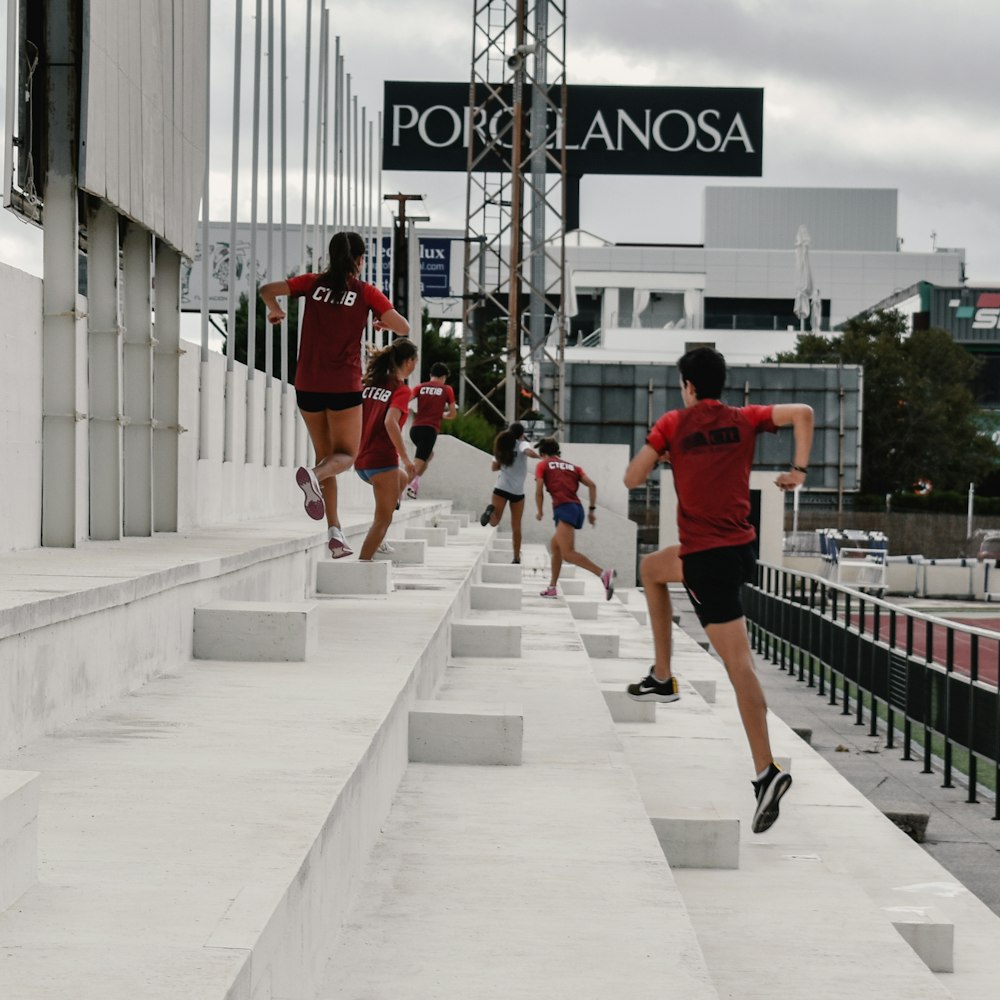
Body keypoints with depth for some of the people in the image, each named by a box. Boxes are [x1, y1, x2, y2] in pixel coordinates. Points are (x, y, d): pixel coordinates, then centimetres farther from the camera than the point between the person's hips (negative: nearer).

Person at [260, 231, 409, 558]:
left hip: (308, 384, 3)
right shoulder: (367, 293, -2)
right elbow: (403, 328, -2)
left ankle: (334, 531, 5)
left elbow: (267, 290, 0)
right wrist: (383, 323, 19)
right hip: (344, 386, -3)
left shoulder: (314, 283, 3)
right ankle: (313, 474, -29)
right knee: (345, 455, 6)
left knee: (325, 454, 15)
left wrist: (275, 311, 20)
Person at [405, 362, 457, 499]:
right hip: (430, 429, -4)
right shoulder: (447, 390, 8)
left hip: (415, 428, 4)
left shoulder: (420, 387, 12)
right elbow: (453, 414, 13)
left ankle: (414, 482, 12)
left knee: (428, 454, 29)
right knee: (418, 464, -8)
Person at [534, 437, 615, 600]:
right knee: (555, 545, 26)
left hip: (564, 508, -7)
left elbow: (539, 491, 2)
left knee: (568, 553, -18)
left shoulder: (542, 465, 12)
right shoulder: (572, 466, 24)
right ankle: (552, 587, 28)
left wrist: (540, 512, 17)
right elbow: (592, 485, 12)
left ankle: (603, 574, -37)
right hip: (578, 508, 7)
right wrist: (592, 509, 14)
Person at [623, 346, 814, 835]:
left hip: (707, 557, -6)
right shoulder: (744, 420, 5)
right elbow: (803, 413, -7)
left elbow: (632, 479, -3)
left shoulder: (673, 424, -5)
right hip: (740, 547, 6)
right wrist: (799, 470, -1)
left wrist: (659, 450, 16)